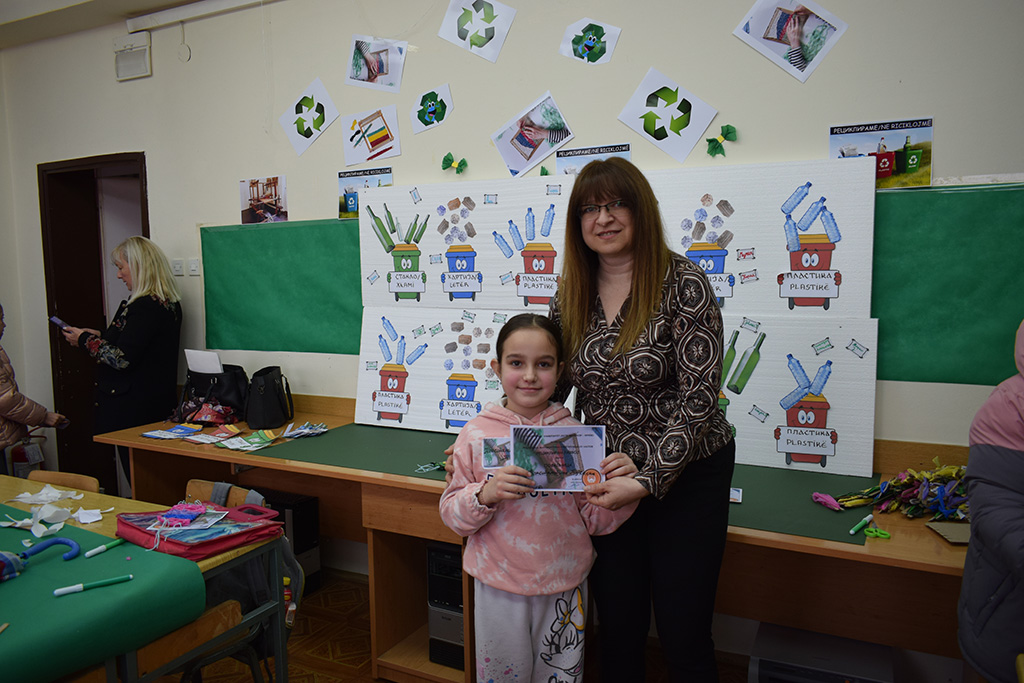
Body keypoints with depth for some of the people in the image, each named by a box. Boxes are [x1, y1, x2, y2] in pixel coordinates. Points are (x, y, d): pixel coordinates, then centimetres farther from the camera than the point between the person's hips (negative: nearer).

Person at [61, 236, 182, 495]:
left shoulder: (144, 307, -19)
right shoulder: (168, 303, 10)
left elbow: (122, 358, -21)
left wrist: (86, 340, -7)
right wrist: (100, 335, 15)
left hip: (134, 409, -9)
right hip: (159, 405, 9)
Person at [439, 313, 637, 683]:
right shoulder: (477, 434, -7)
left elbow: (595, 520, 0)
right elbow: (452, 515, -4)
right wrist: (485, 495, -22)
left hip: (564, 586, 1)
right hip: (498, 586, 0)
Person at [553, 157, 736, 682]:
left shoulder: (683, 284, -15)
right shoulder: (571, 293, 1)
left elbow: (698, 396, -18)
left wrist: (648, 481, -24)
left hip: (684, 476, -4)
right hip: (607, 480, 4)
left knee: (682, 635, 6)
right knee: (617, 629, 16)